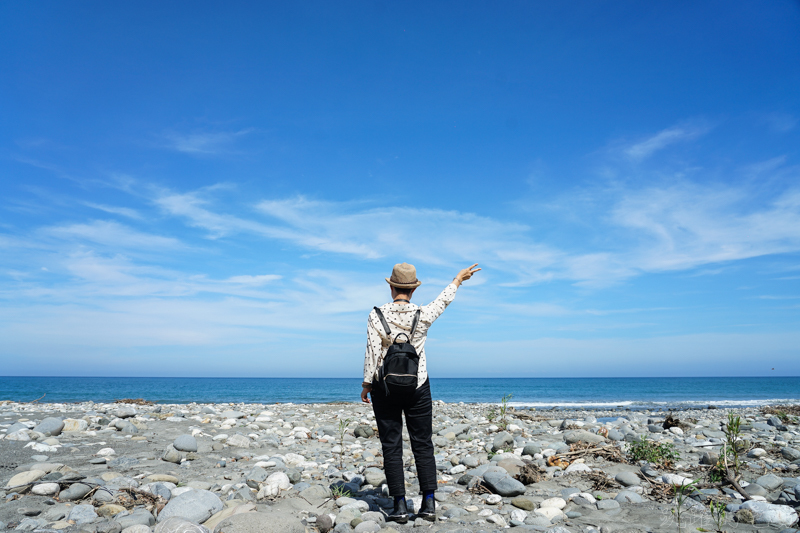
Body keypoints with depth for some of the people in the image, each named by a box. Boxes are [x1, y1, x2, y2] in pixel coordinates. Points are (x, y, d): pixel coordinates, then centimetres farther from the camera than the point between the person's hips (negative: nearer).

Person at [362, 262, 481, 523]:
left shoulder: (377, 316, -11)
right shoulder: (423, 315, -7)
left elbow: (372, 354, -11)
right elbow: (442, 301, 12)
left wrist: (366, 384, 0)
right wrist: (458, 279, 29)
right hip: (418, 387, 1)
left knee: (391, 446, 6)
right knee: (423, 445, 10)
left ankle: (400, 506, 9)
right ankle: (428, 504, 13)